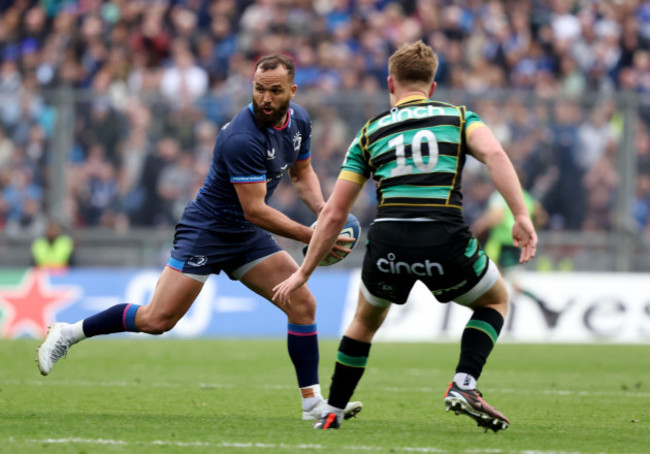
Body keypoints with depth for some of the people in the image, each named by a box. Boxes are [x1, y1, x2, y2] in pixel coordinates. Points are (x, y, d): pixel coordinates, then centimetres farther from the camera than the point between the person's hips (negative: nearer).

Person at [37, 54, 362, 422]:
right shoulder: (242, 139, -29)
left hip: (249, 238, 7)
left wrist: (322, 208, -3)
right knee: (157, 320, -11)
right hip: (207, 229, -7)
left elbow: (302, 173, 16)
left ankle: (313, 401, 1)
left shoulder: (299, 120, -2)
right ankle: (68, 333, 8)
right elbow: (255, 210, -27)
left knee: (303, 303, -5)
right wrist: (310, 236, -26)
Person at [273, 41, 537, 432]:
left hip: (387, 242, 2)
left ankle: (332, 414, 31)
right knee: (496, 300, 28)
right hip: (445, 241, -2)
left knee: (366, 319, 33)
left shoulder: (370, 132, 21)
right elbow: (494, 154, -6)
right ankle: (464, 385, 6)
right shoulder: (458, 117, 18)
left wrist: (303, 273, 26)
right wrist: (522, 216, -12)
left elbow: (334, 214, 18)